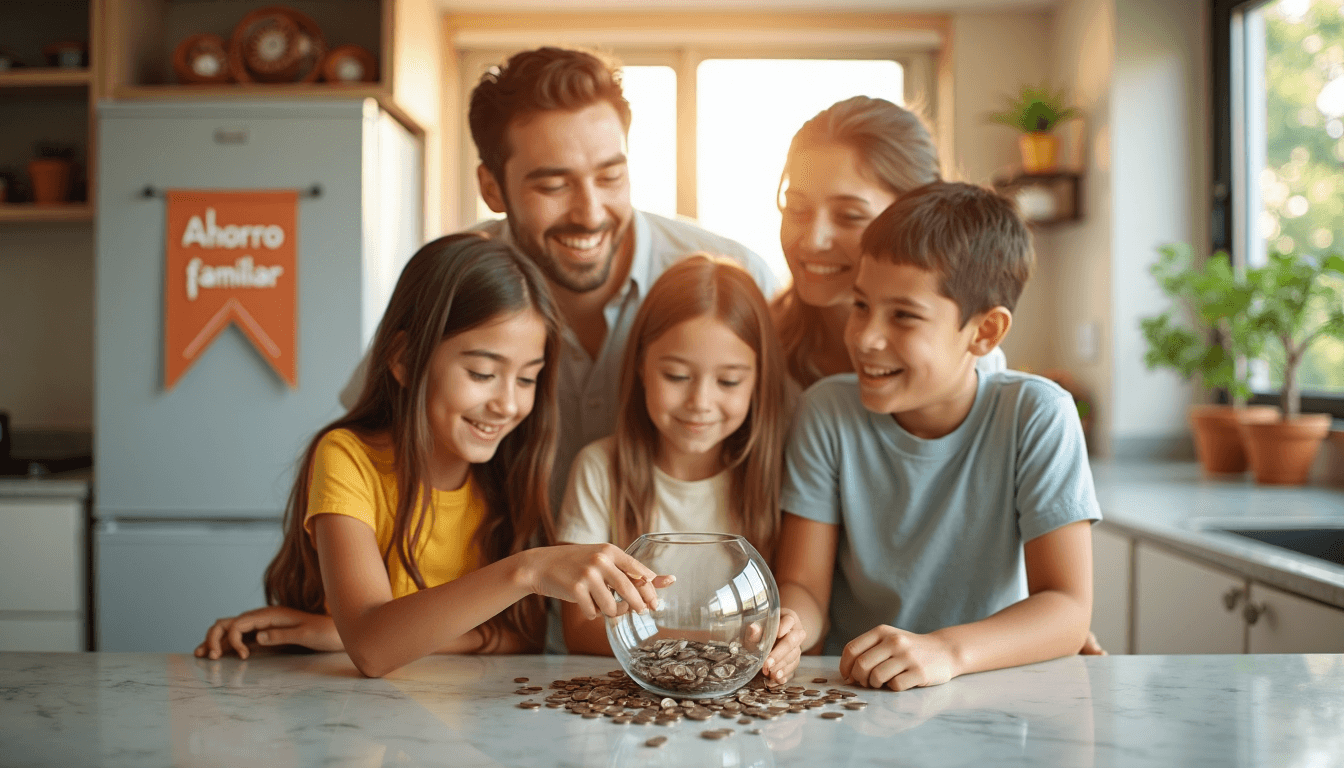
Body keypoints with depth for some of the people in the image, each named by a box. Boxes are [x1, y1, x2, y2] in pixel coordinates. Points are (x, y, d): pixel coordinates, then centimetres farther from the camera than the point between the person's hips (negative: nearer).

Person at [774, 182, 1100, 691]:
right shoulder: (828, 411, -5)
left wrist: (946, 650, -33)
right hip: (848, 695, 1)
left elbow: (1067, 609, -15)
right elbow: (803, 585, -4)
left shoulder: (1036, 417, -11)